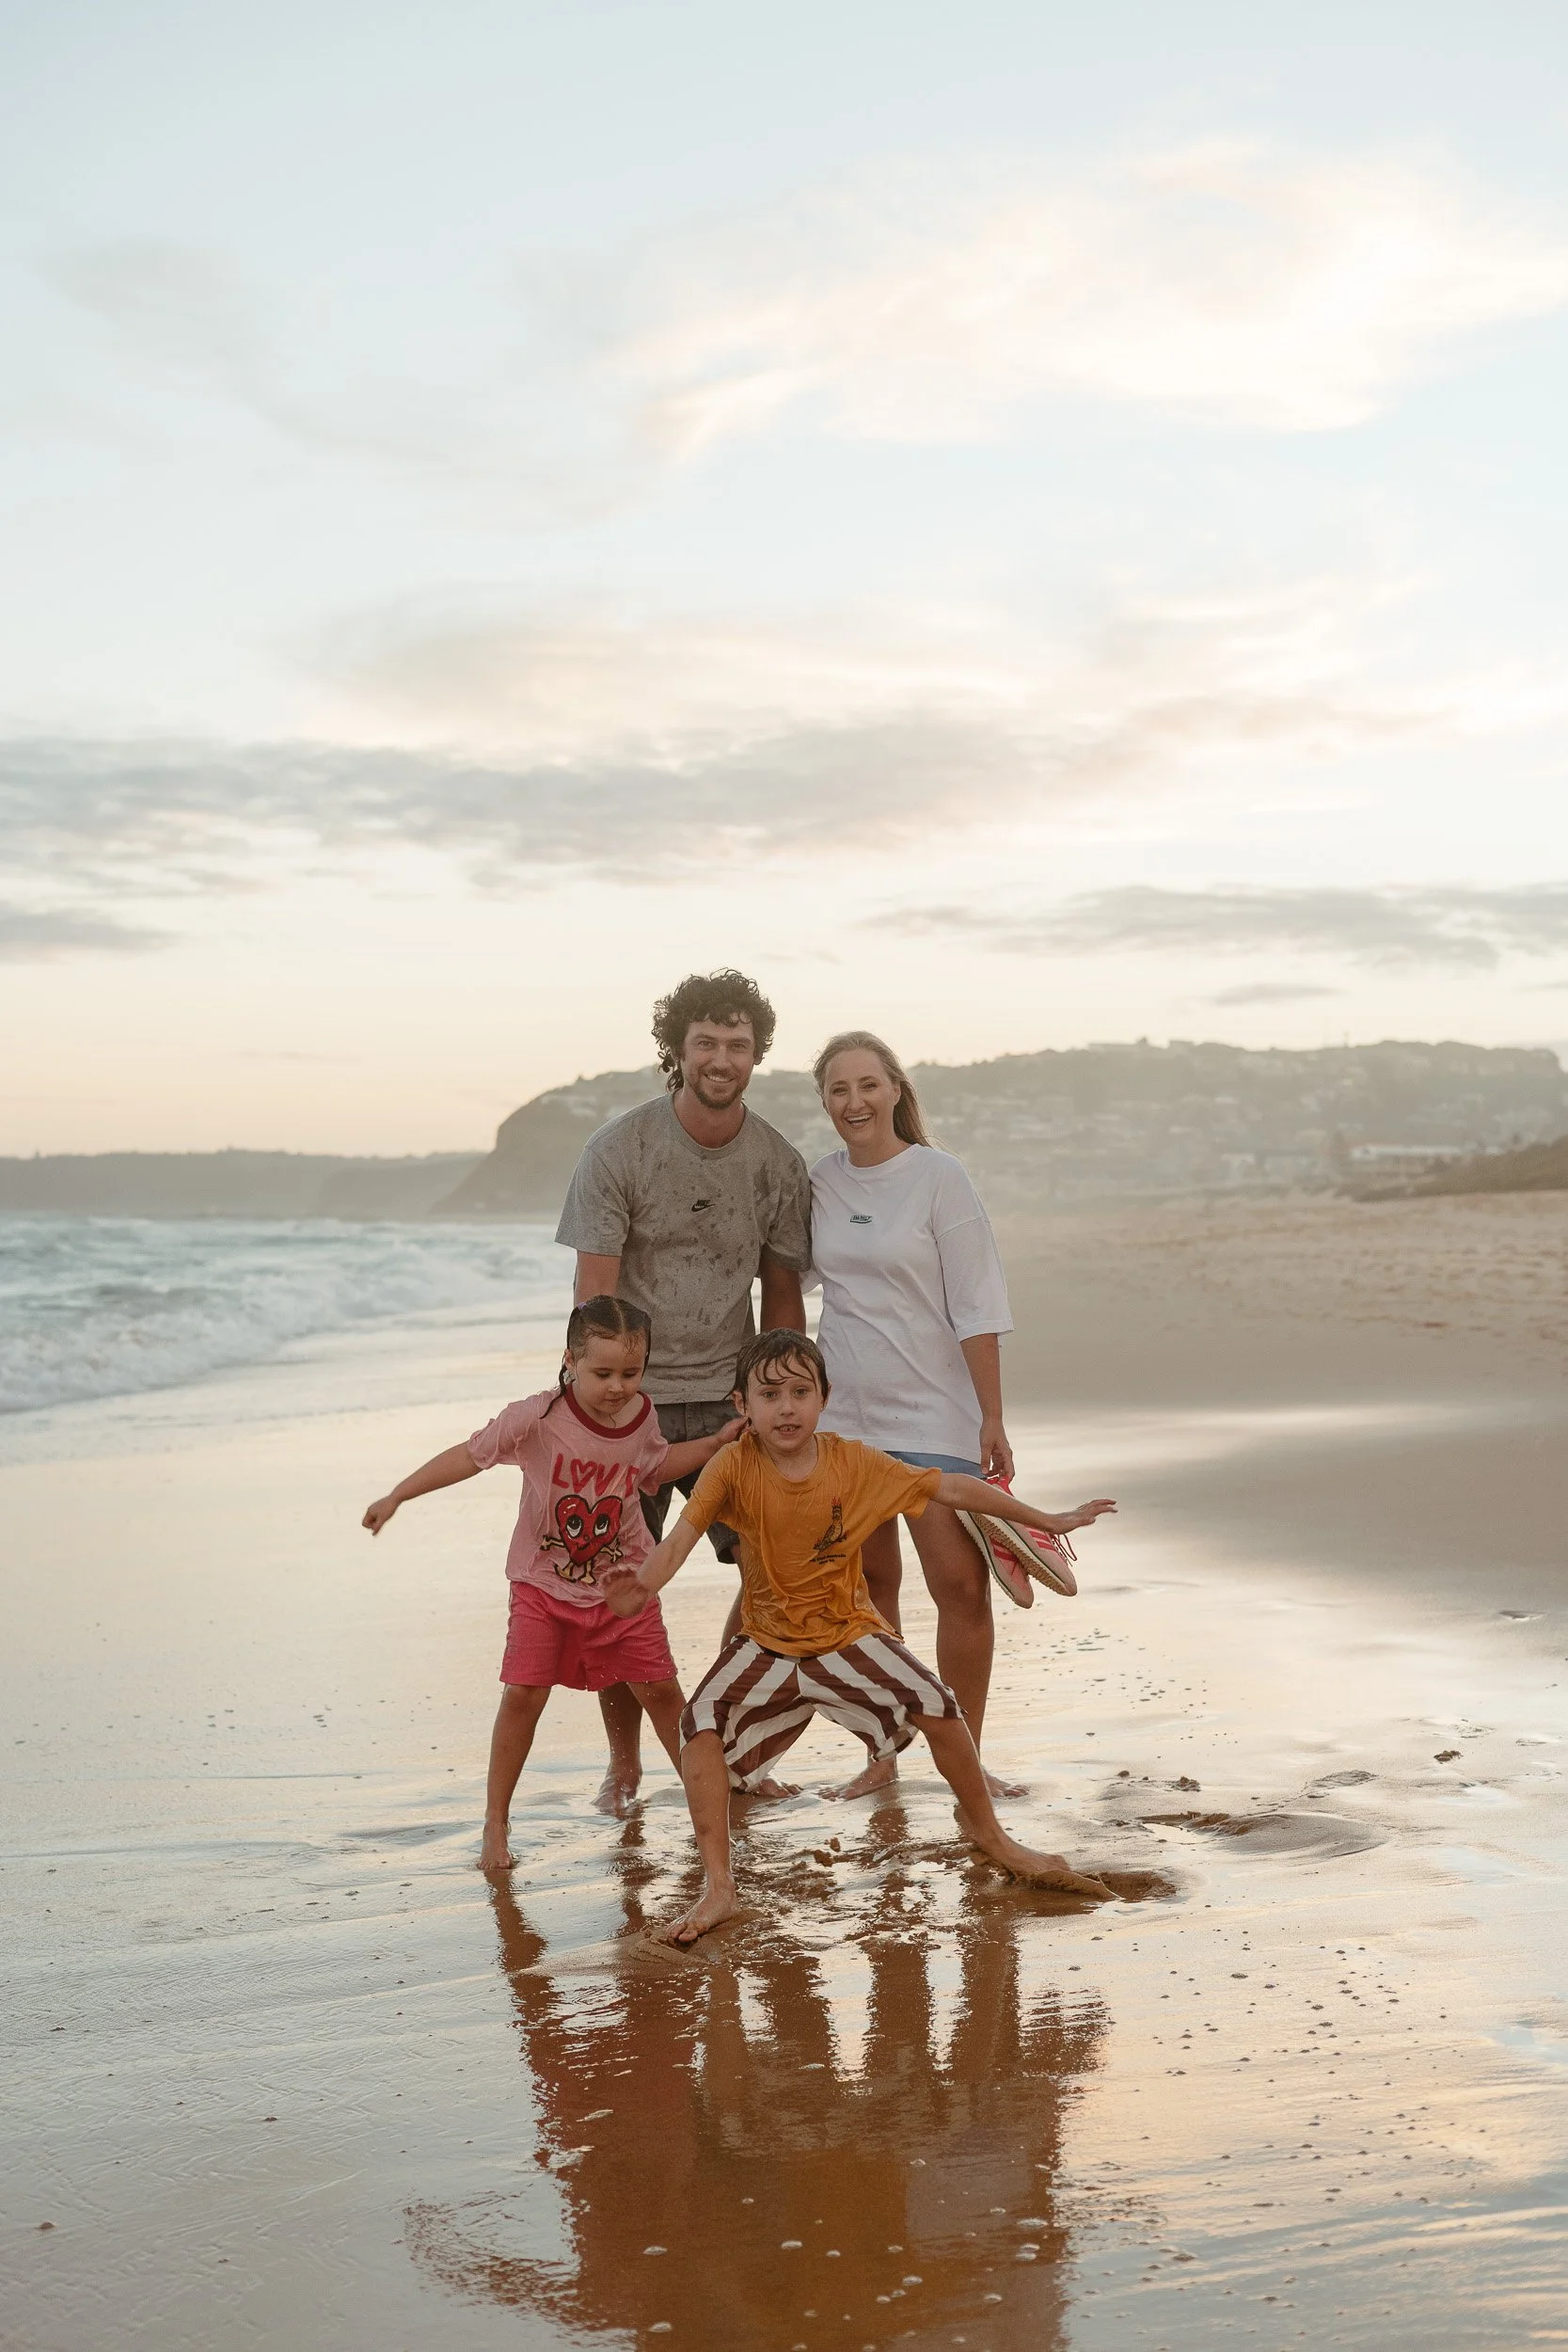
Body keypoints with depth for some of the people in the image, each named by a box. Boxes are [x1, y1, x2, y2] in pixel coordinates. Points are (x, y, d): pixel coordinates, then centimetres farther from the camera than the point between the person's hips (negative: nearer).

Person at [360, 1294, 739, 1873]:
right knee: (522, 1694, -8)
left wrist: (716, 1442, 7)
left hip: (621, 1584, 3)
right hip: (544, 1585, -3)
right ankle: (496, 1821, 5)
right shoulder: (538, 1418, -20)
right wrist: (397, 1496, -14)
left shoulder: (642, 1418, -6)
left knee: (660, 1690, 4)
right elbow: (470, 1455, -12)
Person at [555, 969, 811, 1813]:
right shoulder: (618, 1150, -8)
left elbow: (783, 1296, 11)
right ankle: (623, 1764, 16)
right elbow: (595, 1298, -9)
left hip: (731, 1397, 3)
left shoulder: (778, 1163, 2)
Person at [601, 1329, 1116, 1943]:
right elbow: (684, 1533, -29)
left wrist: (1047, 1520, 0)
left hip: (849, 1633, 0)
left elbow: (950, 1488, -5)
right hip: (768, 1641, 0)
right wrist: (644, 1583, -52)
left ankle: (985, 1828, 13)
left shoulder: (853, 1463, -12)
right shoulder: (734, 1466, -16)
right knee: (700, 1723, -22)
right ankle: (716, 1887, -9)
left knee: (936, 1706, -17)